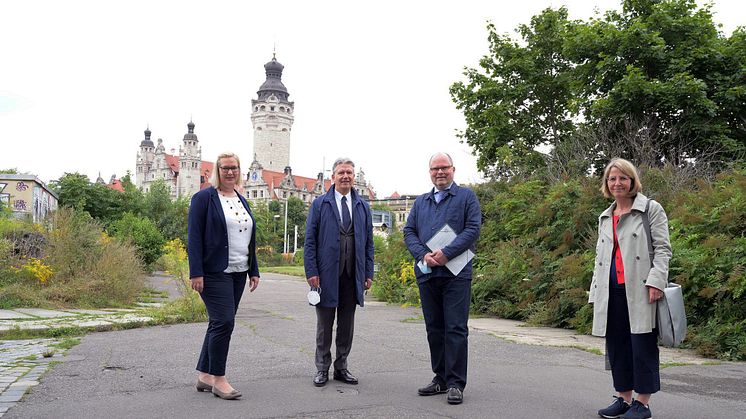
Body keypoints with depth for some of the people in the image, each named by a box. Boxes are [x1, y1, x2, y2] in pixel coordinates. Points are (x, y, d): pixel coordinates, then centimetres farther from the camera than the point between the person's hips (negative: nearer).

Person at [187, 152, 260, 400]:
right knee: (223, 322, -10)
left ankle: (204, 375, 19)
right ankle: (218, 379, 1)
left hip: (238, 273, 7)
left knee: (219, 323, 10)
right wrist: (196, 273, -16)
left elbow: (249, 239, 19)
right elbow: (194, 237, -10)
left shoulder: (241, 201, 16)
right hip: (215, 272, -7)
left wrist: (254, 271, 15)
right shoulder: (204, 198, -4)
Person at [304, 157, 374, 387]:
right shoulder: (320, 204, 1)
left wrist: (368, 273, 4)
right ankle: (322, 369, 18)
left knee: (347, 324, 10)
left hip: (353, 275, 3)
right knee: (324, 324, 7)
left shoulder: (363, 206, 10)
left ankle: (341, 367, 22)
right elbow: (310, 240, -2)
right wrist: (311, 271, -9)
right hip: (327, 274, -3)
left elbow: (368, 242, 10)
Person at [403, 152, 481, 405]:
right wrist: (423, 255, -9)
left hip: (456, 273, -5)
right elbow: (409, 232, 11)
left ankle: (455, 383, 0)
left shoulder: (466, 197, 5)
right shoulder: (421, 202, 18)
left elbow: (473, 229, -7)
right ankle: (441, 378, 20)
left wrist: (446, 254, -17)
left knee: (456, 329, -6)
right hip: (426, 273, 5)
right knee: (434, 328, 10)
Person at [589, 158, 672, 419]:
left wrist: (656, 281, -16)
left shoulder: (651, 209, 2)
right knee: (617, 345, 8)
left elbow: (662, 248, -4)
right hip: (612, 292, 6)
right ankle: (623, 398, 19)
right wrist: (596, 291, 17)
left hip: (639, 289, -6)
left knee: (642, 344, -2)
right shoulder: (605, 218, 20)